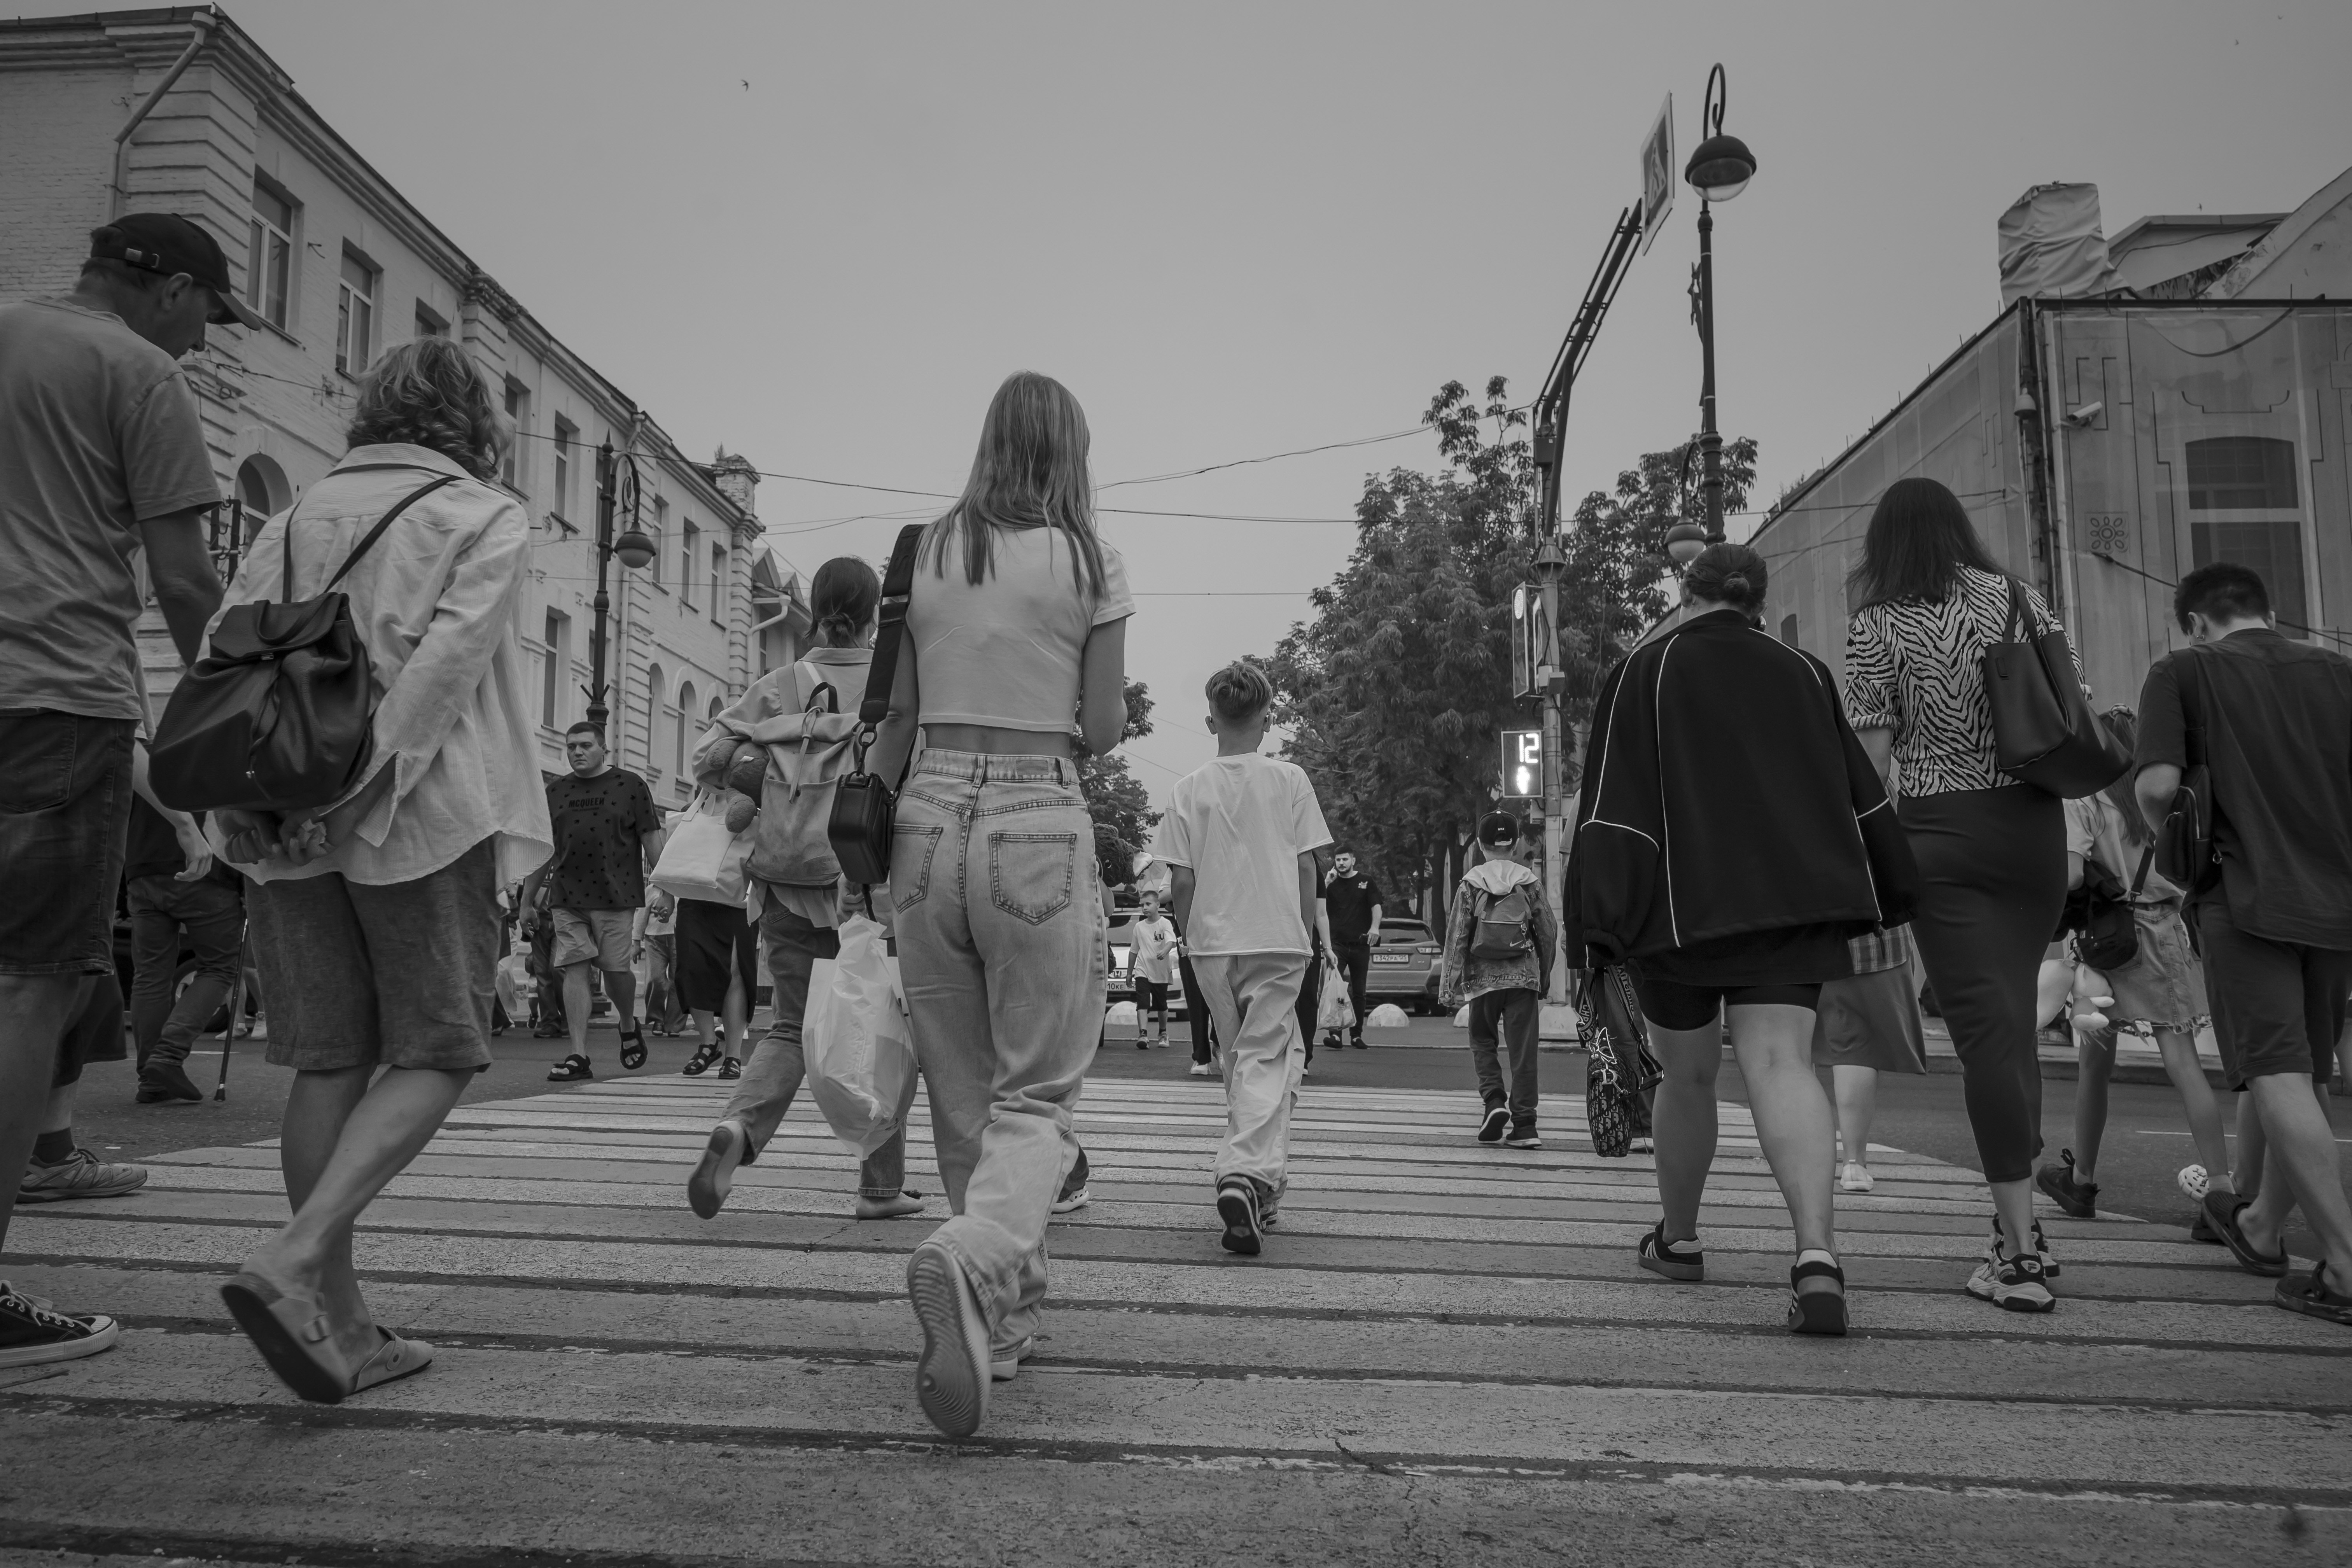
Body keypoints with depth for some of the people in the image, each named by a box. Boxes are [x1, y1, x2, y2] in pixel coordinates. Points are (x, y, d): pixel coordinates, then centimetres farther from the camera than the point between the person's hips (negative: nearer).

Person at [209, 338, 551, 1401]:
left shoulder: (294, 519, 18)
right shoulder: (485, 518, 2)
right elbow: (444, 666, -13)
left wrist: (235, 803, 1)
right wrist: (359, 793, -17)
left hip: (284, 827, 6)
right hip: (428, 816, -5)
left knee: (328, 1062, 8)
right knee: (436, 1053, 2)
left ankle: (342, 1325, 12)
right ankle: (294, 1262, -16)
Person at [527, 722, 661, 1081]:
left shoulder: (630, 785, 2)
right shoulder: (555, 791, 12)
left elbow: (652, 839, 1)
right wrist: (527, 899, 15)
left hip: (615, 895, -3)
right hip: (567, 897, 3)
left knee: (616, 969, -2)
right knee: (574, 969, -3)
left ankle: (628, 1026, 28)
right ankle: (579, 1057, -2)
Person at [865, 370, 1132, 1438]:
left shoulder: (924, 553, 7)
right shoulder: (1088, 562, -2)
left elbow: (891, 723, 10)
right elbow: (1104, 734, 0)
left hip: (930, 821, 4)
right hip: (1039, 830, -3)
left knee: (961, 1092, 16)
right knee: (1036, 1096, 4)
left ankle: (1008, 1307, 25)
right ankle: (975, 1260, -23)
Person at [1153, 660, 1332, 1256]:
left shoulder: (1189, 789, 2)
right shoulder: (1290, 779, 0)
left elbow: (1183, 881, 1)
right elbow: (1306, 870, 0)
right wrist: (1306, 938, 11)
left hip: (1214, 944, 2)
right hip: (1278, 939, -2)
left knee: (1239, 1061, 15)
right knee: (1265, 1061, -4)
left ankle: (1265, 1184, 22)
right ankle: (1247, 1174, -23)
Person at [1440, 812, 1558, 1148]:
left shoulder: (1470, 884, -1)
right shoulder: (1529, 881, 2)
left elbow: (1457, 937, -4)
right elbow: (1548, 931, 7)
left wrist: (1450, 985, 0)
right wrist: (1544, 977, 19)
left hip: (1484, 978, -1)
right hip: (1524, 977, 1)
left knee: (1483, 1041, 17)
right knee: (1522, 1049, 4)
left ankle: (1494, 1101, -3)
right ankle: (1524, 1125, 1)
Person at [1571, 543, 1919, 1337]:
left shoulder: (1644, 672, 1)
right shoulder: (1804, 673, 12)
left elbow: (1612, 802, -7)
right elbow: (1858, 792, 15)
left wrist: (1601, 918, -8)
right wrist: (1896, 893, 22)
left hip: (1678, 902, -2)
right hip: (1792, 901, 2)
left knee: (1687, 1075, 12)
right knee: (1782, 1064, -8)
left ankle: (1678, 1240, 27)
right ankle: (1816, 1252, -27)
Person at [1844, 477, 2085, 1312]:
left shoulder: (1879, 626, -4)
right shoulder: (2016, 596, 7)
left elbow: (1869, 755, -7)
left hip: (1939, 834, -3)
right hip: (2034, 823, 4)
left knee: (1983, 1025, -3)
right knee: (2015, 1015, 14)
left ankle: (2020, 1250, -4)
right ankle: (2018, 1228, 20)